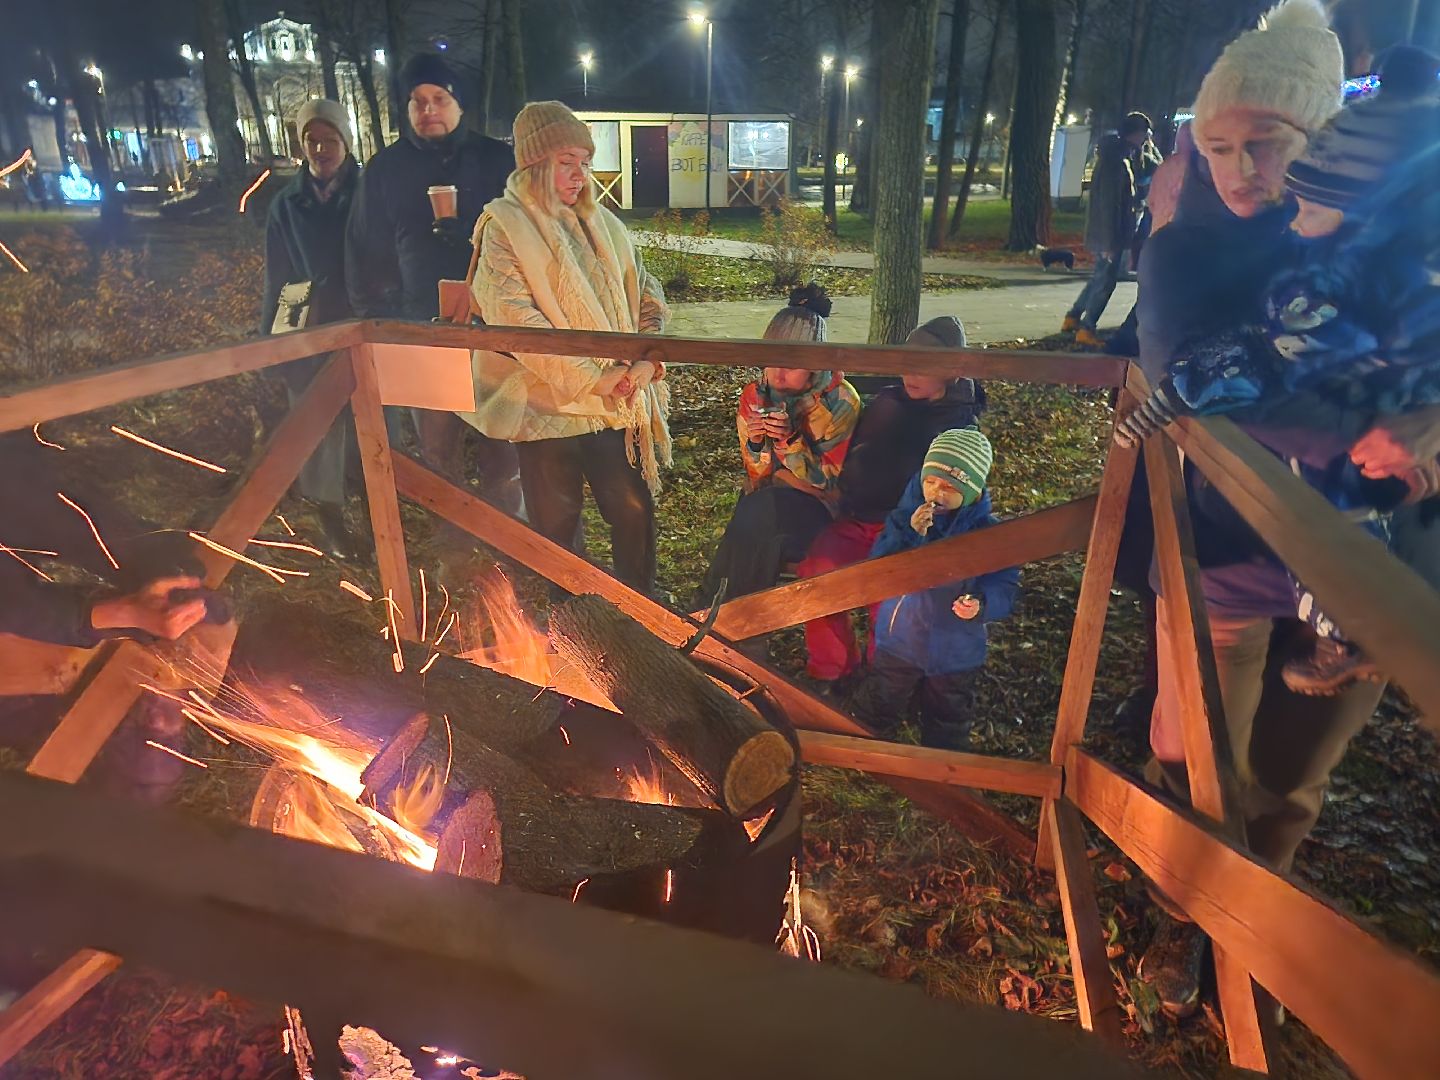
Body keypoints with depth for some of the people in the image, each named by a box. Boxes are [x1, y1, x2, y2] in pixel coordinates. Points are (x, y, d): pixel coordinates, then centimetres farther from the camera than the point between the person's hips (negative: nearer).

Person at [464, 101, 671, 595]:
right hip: (549, 406, -4)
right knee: (557, 529, 8)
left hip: (618, 404, 5)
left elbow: (648, 294, 11)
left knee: (635, 511, 9)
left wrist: (644, 360, -9)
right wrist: (592, 378, -20)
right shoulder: (504, 228, -6)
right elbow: (516, 321, -17)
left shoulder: (603, 224, 12)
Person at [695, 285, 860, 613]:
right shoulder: (755, 395, -1)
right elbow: (757, 478, 5)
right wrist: (755, 443, -17)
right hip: (766, 504, 3)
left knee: (761, 511, -33)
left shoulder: (840, 401, -12)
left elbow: (829, 481, -10)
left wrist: (789, 440, -25)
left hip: (817, 510, -3)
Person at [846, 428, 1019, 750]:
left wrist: (980, 605, -39)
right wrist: (909, 532, -31)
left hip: (954, 653, -1)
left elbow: (1004, 588, -17)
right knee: (873, 716, 19)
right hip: (898, 639, 1)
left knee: (946, 732, 21)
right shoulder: (906, 515, -12)